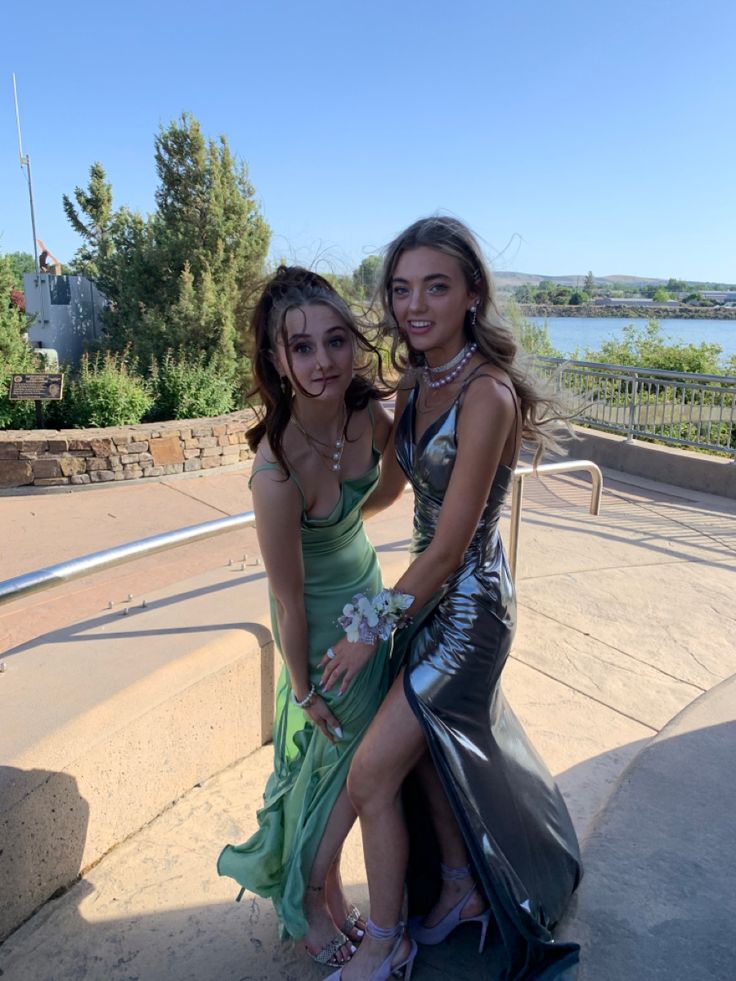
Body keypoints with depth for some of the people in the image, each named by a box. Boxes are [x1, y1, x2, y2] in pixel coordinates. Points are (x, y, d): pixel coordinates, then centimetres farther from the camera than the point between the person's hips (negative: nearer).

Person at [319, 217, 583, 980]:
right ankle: (461, 888, 49)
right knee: (429, 754, 22)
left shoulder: (486, 395, -24)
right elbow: (389, 488, 16)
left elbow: (448, 546, -22)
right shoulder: (415, 386, 1)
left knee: (370, 775, 0)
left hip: (468, 607, -8)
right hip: (434, 596, 8)